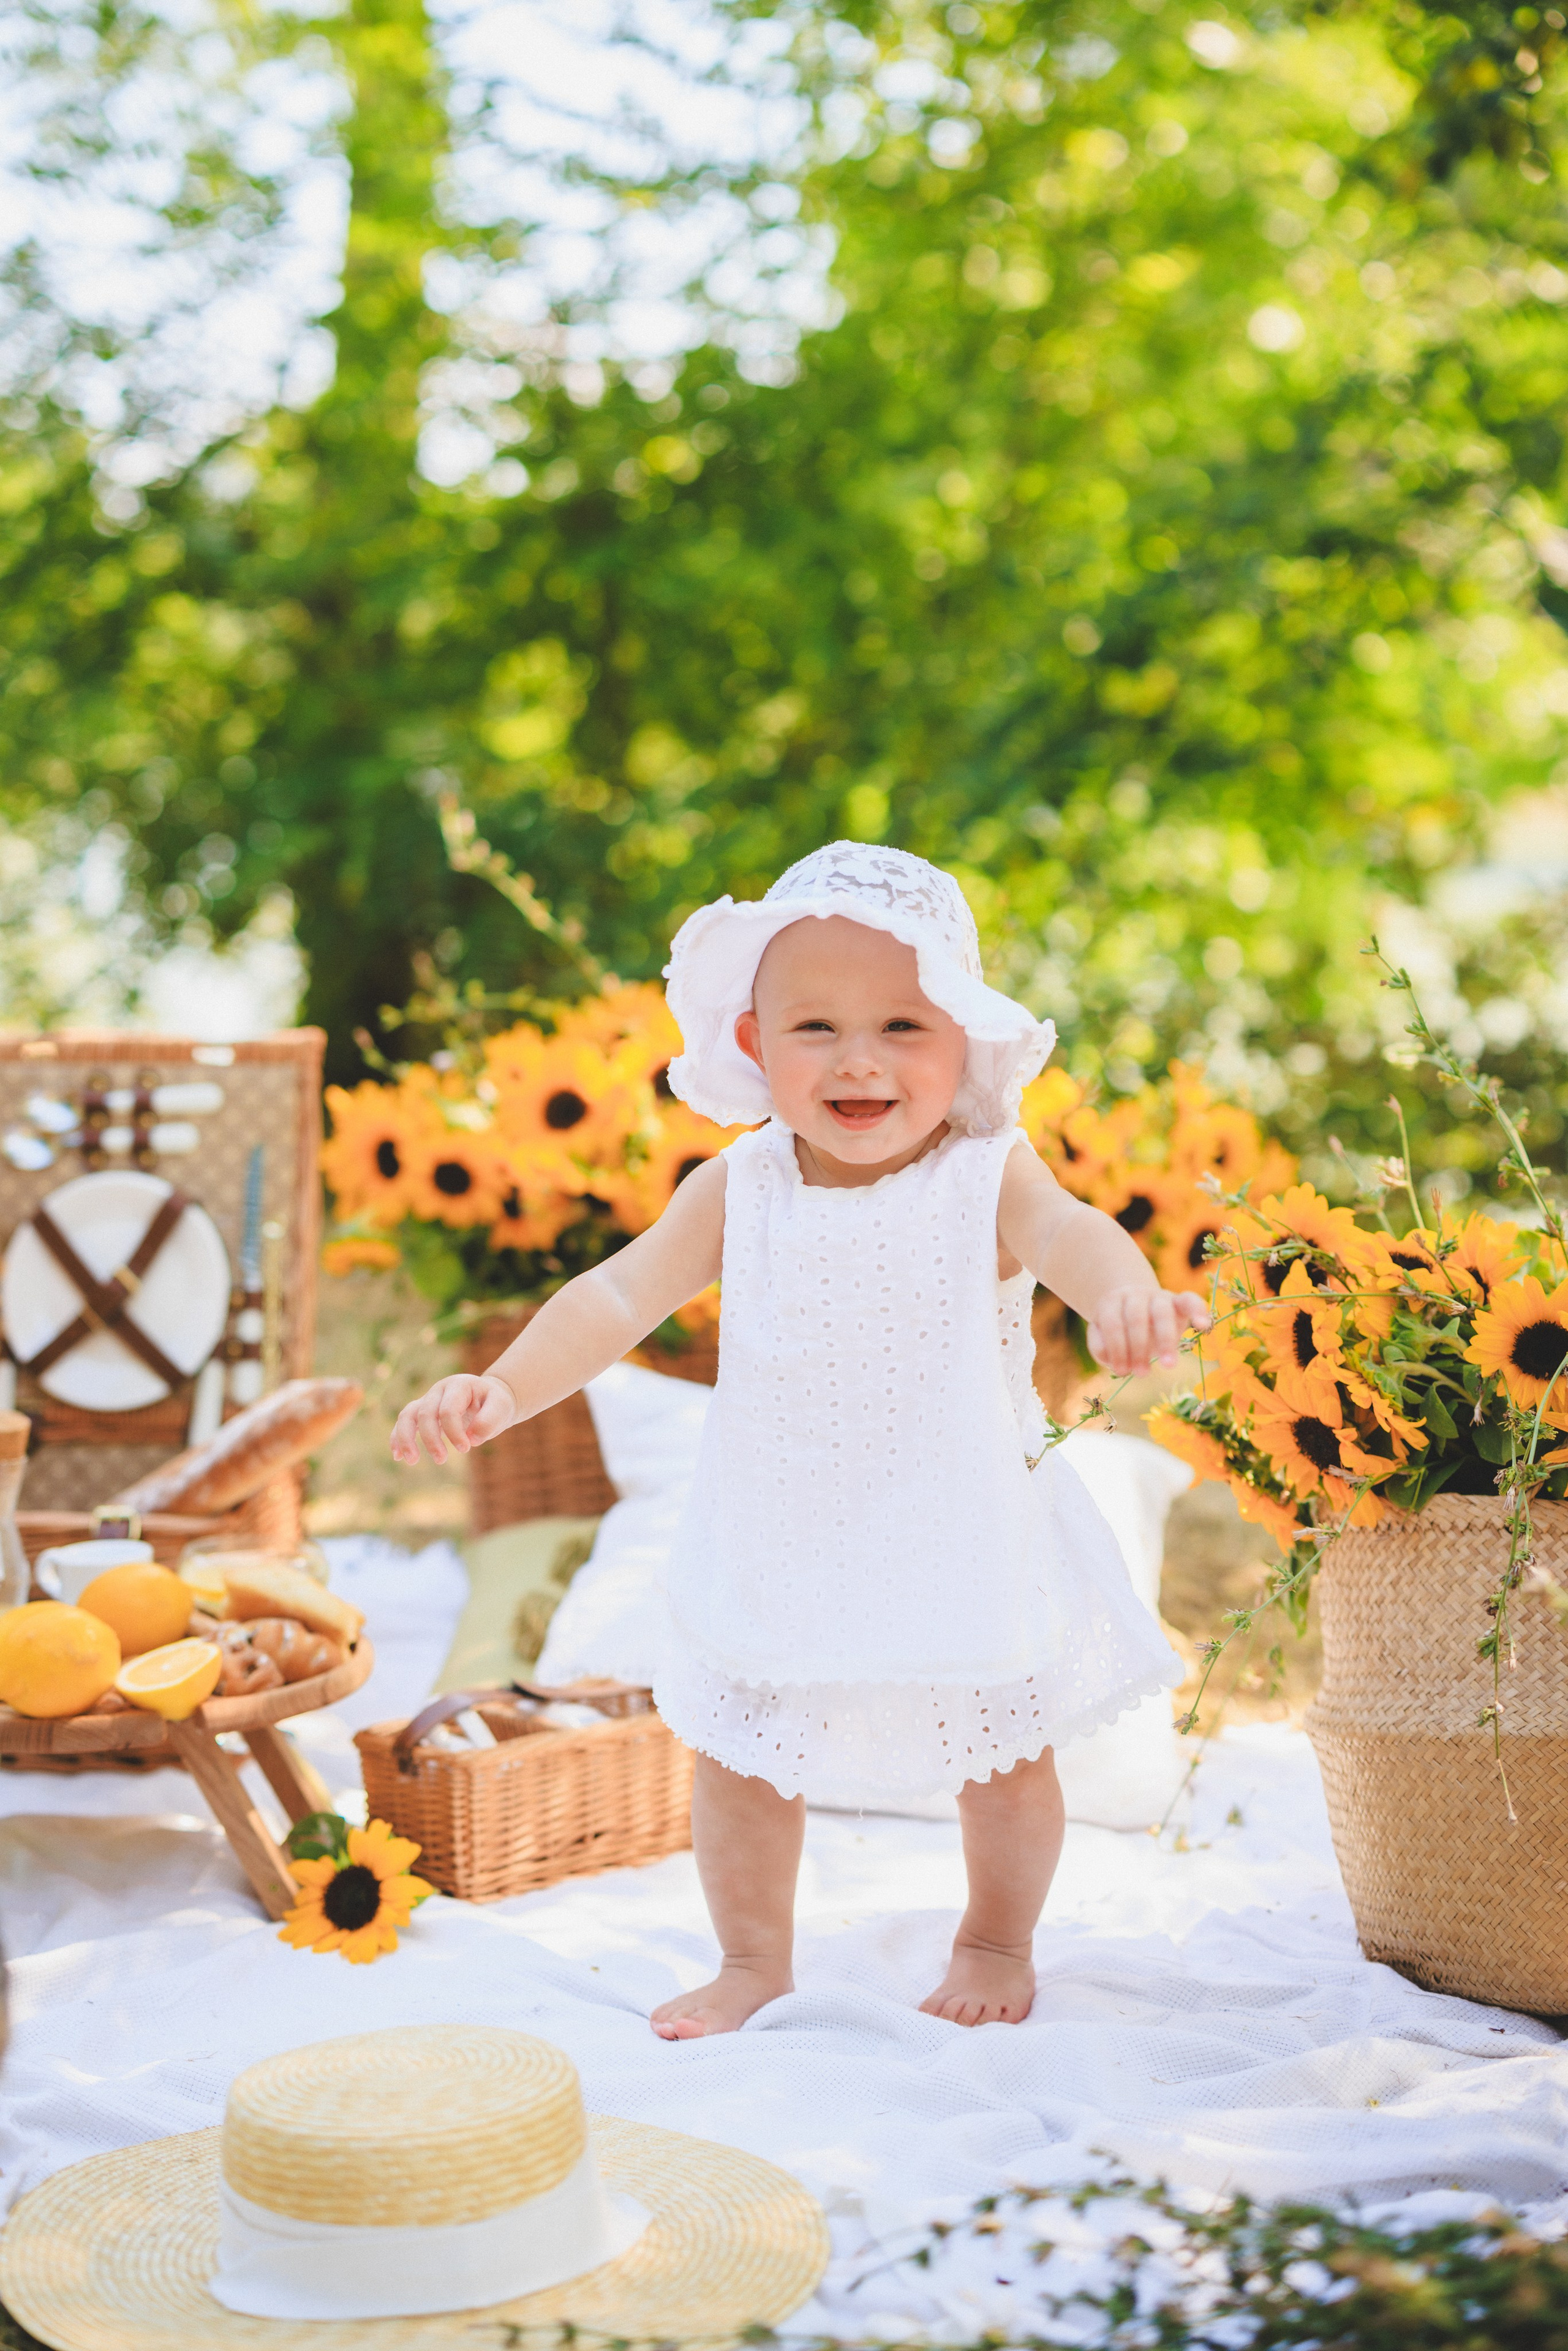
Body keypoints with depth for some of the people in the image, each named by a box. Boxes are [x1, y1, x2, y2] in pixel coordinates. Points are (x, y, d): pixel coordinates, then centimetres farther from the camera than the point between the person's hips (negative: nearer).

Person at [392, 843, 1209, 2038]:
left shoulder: (985, 1177, -17)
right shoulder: (739, 1191, -8)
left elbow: (1071, 1232, -36)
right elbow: (619, 1296, -10)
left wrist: (1123, 1295, -60)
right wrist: (502, 1389, -25)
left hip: (963, 1543, -2)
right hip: (779, 1552, 2)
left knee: (1003, 1751, 13)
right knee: (741, 1754, 11)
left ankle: (998, 1941, 41)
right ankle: (754, 1960, 35)